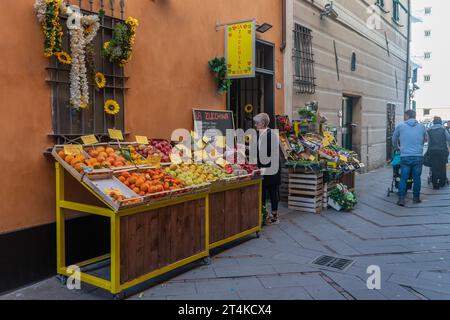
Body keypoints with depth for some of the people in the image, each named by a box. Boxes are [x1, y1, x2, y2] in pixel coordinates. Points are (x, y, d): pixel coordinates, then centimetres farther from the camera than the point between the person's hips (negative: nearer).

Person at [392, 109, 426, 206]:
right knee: (417, 178, 11)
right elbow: (425, 140, 21)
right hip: (418, 156, 1)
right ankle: (416, 198, 19)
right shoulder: (422, 127, 5)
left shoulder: (400, 126, 1)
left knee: (403, 178, 3)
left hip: (405, 157, -1)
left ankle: (401, 199, 1)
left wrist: (397, 148, 35)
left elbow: (394, 140, 16)